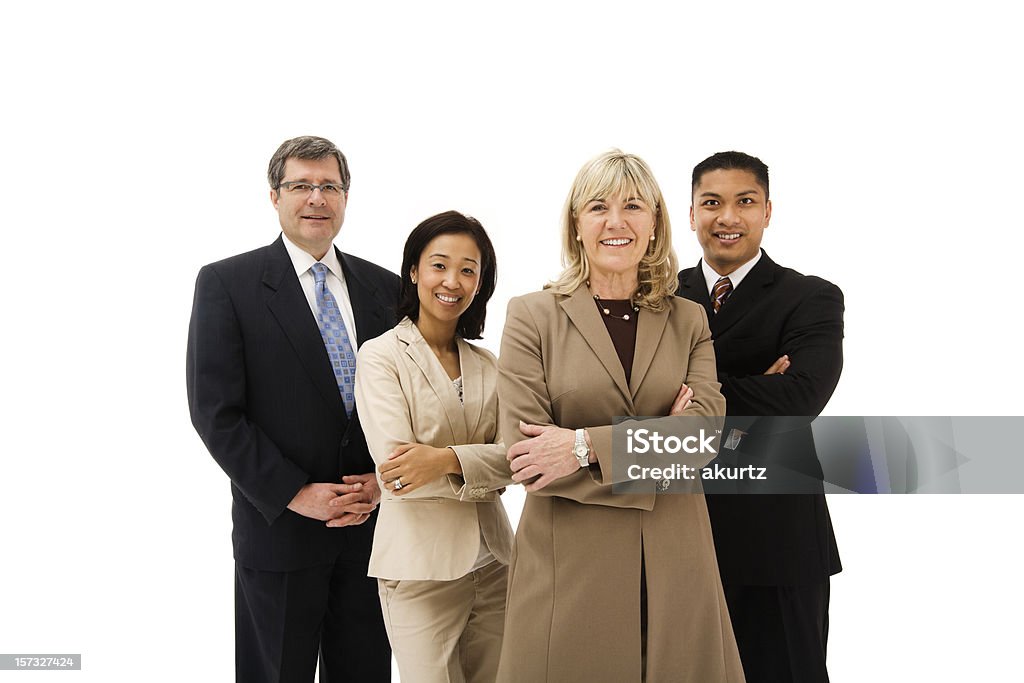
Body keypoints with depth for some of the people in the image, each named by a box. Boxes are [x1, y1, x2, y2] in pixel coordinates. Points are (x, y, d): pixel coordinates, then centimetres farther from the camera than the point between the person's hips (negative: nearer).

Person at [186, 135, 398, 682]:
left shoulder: (384, 287, 8)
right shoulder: (227, 283, -5)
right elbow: (214, 411, -10)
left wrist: (382, 480, -6)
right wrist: (296, 494, -14)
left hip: (372, 522, 4)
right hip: (279, 529, -3)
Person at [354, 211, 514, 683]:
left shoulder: (488, 365, 11)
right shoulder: (381, 356, -3)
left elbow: (512, 457, -2)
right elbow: (392, 463, -14)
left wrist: (446, 459, -20)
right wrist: (483, 468, -11)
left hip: (492, 561, 5)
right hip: (420, 566, -5)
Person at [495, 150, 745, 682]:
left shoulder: (688, 320, 9)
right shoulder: (532, 315, 0)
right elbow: (521, 454, -9)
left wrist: (584, 446, -16)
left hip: (674, 564, 3)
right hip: (567, 564, -2)